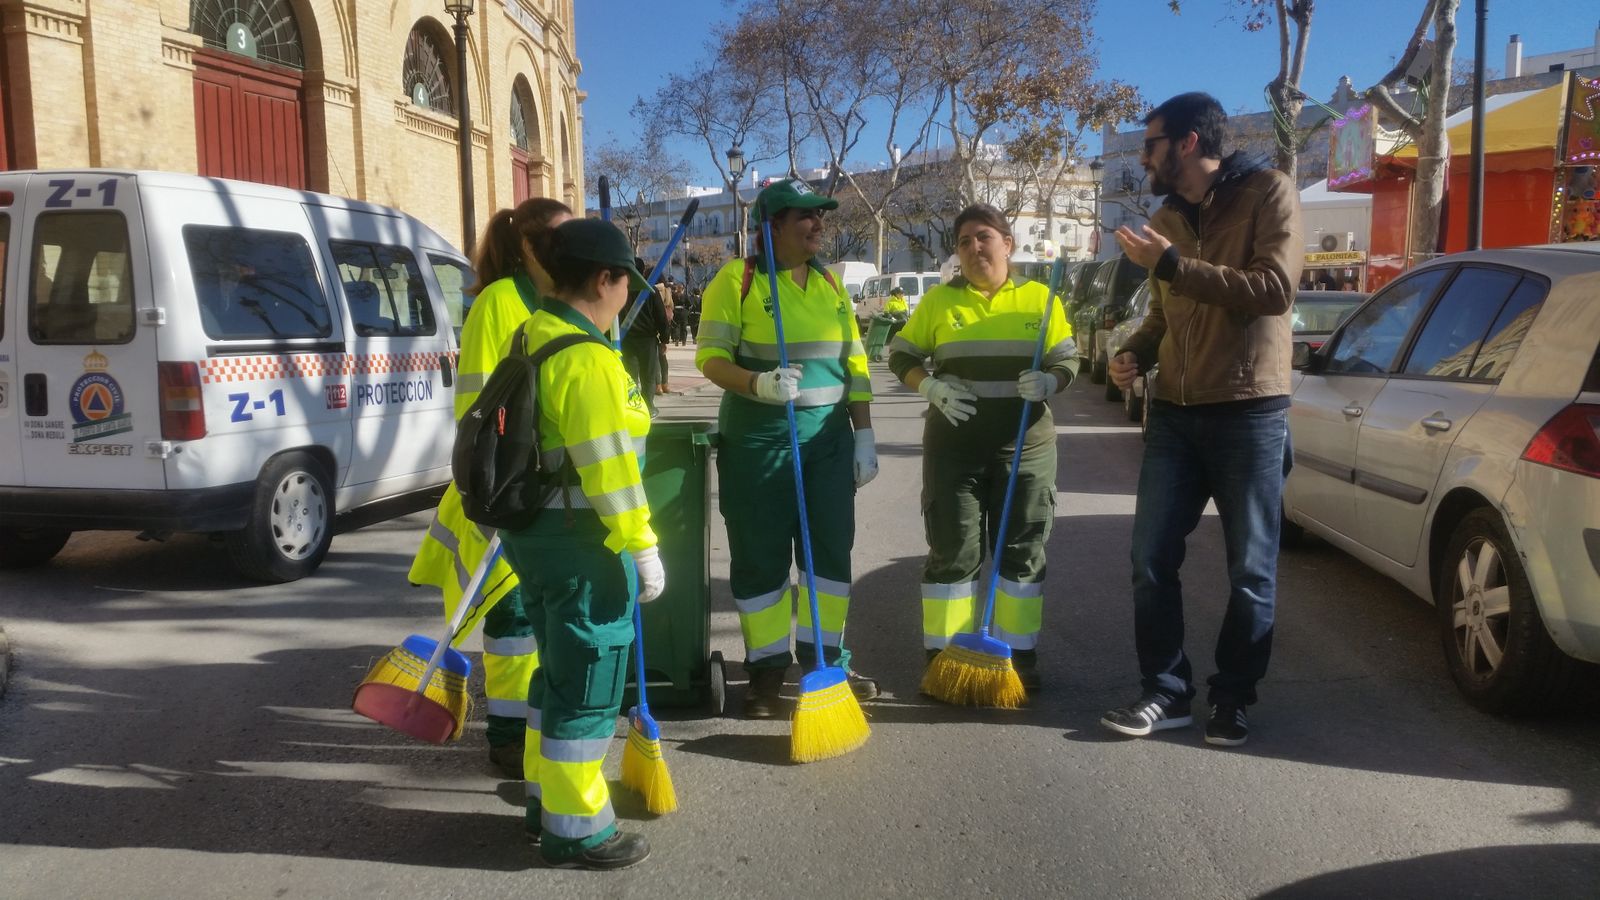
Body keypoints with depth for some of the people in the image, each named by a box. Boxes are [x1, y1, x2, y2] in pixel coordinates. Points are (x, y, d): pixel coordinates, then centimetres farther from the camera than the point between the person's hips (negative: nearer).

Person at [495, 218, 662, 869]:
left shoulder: (528, 339, 10)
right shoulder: (587, 359, -21)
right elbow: (608, 469, -24)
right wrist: (643, 549, -18)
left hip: (531, 530, 10)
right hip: (581, 542, -10)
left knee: (559, 671, 22)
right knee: (587, 684, 2)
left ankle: (546, 799, 35)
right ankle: (574, 829, 14)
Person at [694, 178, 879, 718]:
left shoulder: (829, 284, 12)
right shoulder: (737, 278, -5)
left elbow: (854, 367, 13)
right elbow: (711, 356, -11)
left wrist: (864, 435, 9)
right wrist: (758, 384, -29)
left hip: (828, 436, 5)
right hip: (759, 438, -5)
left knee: (831, 548, 8)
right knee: (760, 556, 2)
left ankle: (826, 660, 22)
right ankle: (767, 670, 15)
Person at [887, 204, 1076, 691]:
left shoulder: (1040, 298, 5)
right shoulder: (939, 300, 4)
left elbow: (1068, 360, 7)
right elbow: (901, 356, 7)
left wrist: (1046, 382, -16)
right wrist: (930, 387, -12)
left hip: (1025, 443, 1)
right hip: (955, 444, -1)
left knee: (1023, 549, 7)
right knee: (953, 549, 2)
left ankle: (1021, 654, 19)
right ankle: (943, 654, 12)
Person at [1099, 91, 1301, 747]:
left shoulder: (1267, 192, -4)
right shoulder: (1166, 219, 14)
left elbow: (1274, 289, -19)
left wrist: (1173, 264, -18)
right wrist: (1134, 353, 3)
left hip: (1249, 412, -5)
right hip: (1174, 412, 6)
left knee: (1251, 570, 4)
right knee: (1151, 559, 3)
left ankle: (1232, 700, 19)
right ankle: (1165, 692, 15)